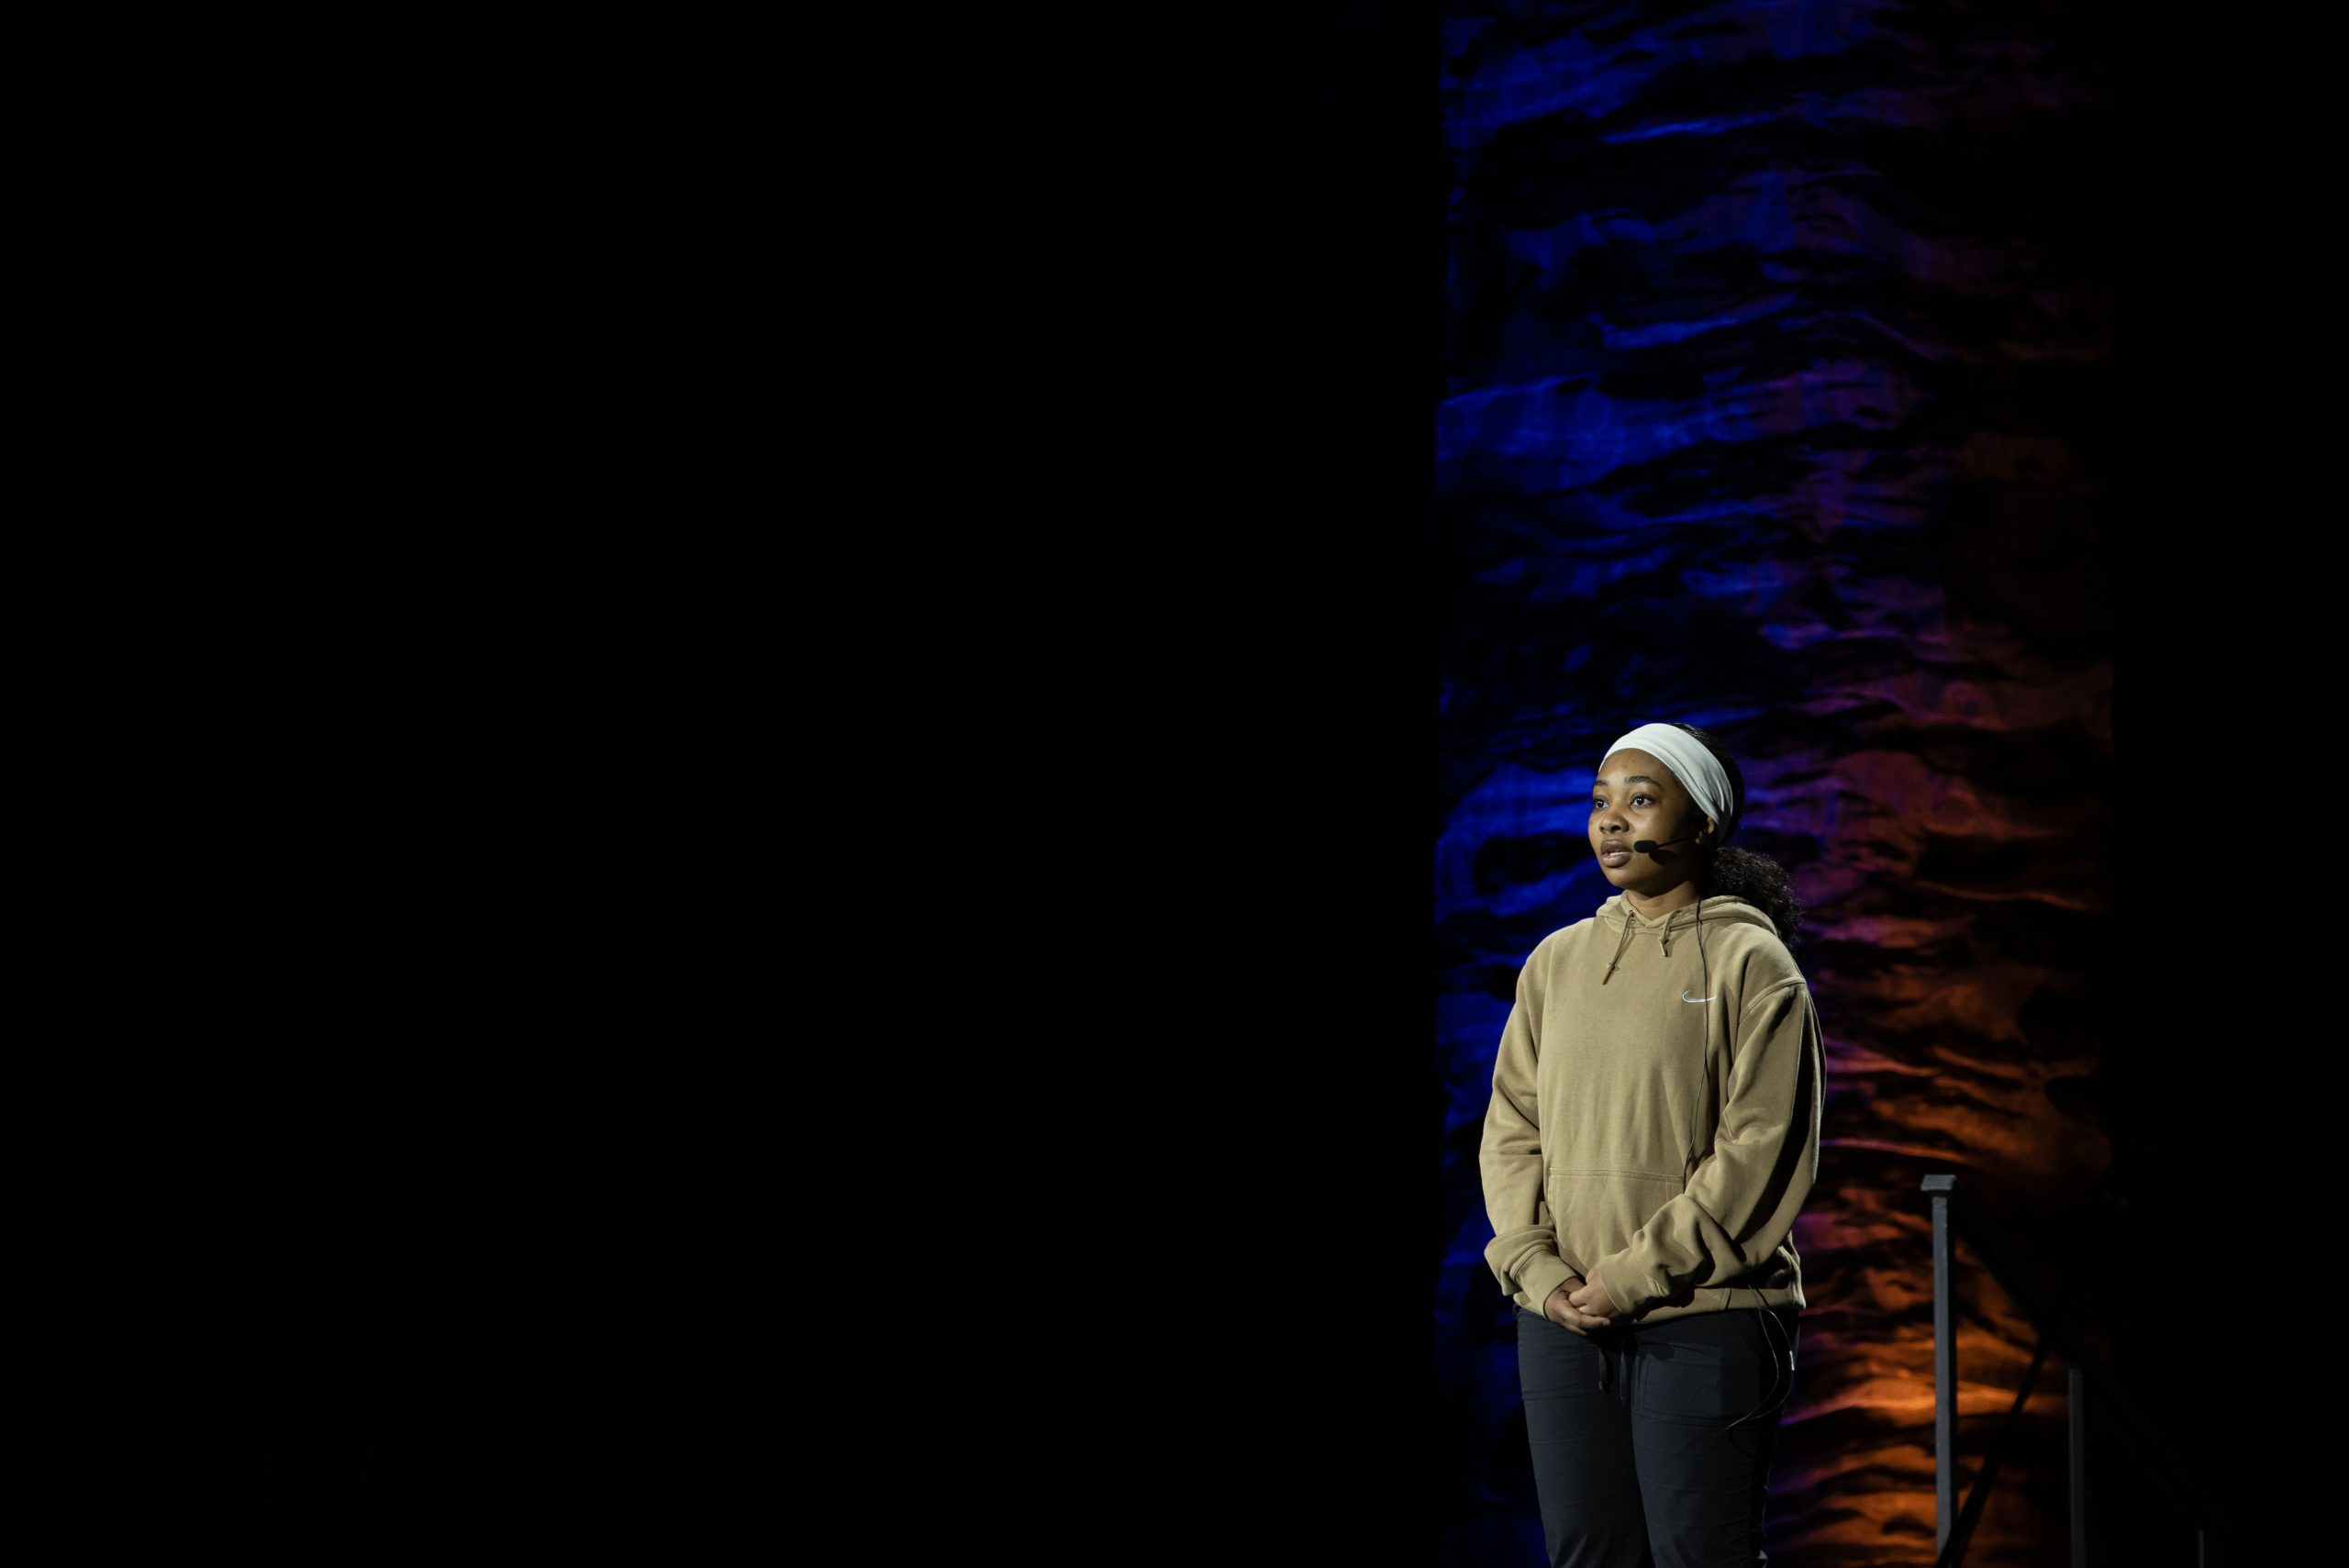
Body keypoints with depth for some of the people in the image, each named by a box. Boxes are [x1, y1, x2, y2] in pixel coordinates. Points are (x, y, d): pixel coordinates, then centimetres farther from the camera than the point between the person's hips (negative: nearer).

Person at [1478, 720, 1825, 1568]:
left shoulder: (1750, 963, -3)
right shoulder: (1556, 961, 13)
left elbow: (1761, 1152, -10)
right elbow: (1511, 1129, 11)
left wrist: (1633, 1276, -14)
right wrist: (1536, 1269, -5)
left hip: (1705, 1320, -5)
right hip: (1563, 1320, 5)